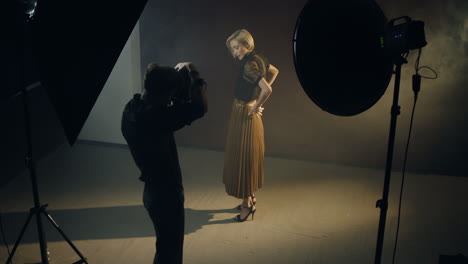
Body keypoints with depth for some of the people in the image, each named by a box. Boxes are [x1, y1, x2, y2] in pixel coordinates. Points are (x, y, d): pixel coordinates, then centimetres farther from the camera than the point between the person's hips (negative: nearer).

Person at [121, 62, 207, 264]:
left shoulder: (132, 108, -3)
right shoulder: (153, 116, -31)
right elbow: (201, 107, -33)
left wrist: (175, 75, 6)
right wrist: (192, 72, -17)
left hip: (154, 190, 9)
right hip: (166, 194, -9)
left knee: (166, 245, 27)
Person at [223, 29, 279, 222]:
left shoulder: (250, 64, -24)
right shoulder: (257, 58, 3)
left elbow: (267, 90, -35)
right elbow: (274, 71, 22)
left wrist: (256, 107, -19)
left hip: (245, 114, -10)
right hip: (242, 113, 10)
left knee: (243, 158, 0)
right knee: (247, 157, 18)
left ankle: (248, 204, 10)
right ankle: (250, 198, 31)